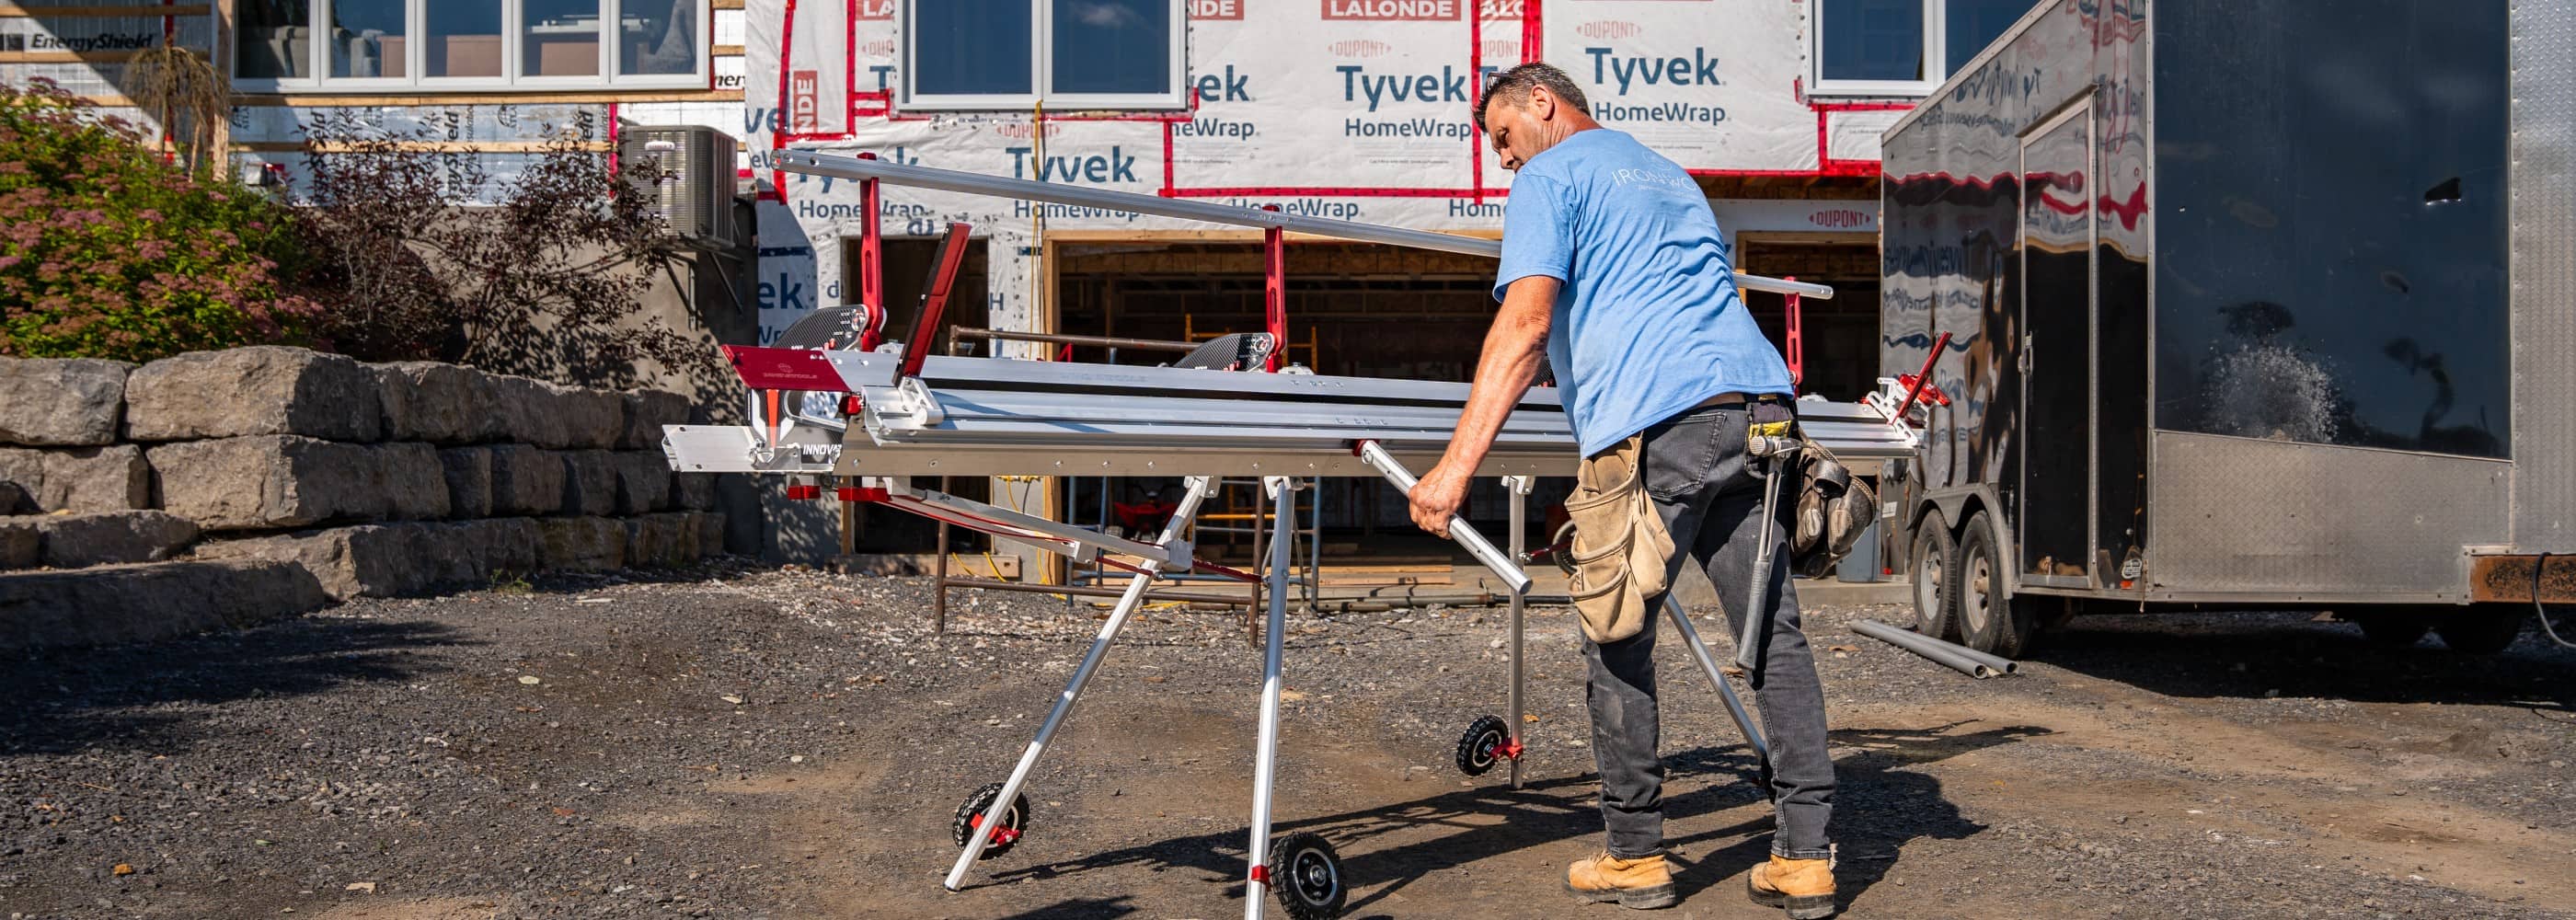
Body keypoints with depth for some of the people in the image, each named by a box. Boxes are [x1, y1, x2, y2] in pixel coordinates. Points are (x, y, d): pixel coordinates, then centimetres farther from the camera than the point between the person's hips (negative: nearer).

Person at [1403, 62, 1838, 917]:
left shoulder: (1551, 176, 7)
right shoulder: (1673, 178, 32)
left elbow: (1525, 325, -8)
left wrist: (1456, 466, -13)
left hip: (1656, 422, -7)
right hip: (1760, 399, 7)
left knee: (1617, 642, 5)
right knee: (1775, 633, 5)